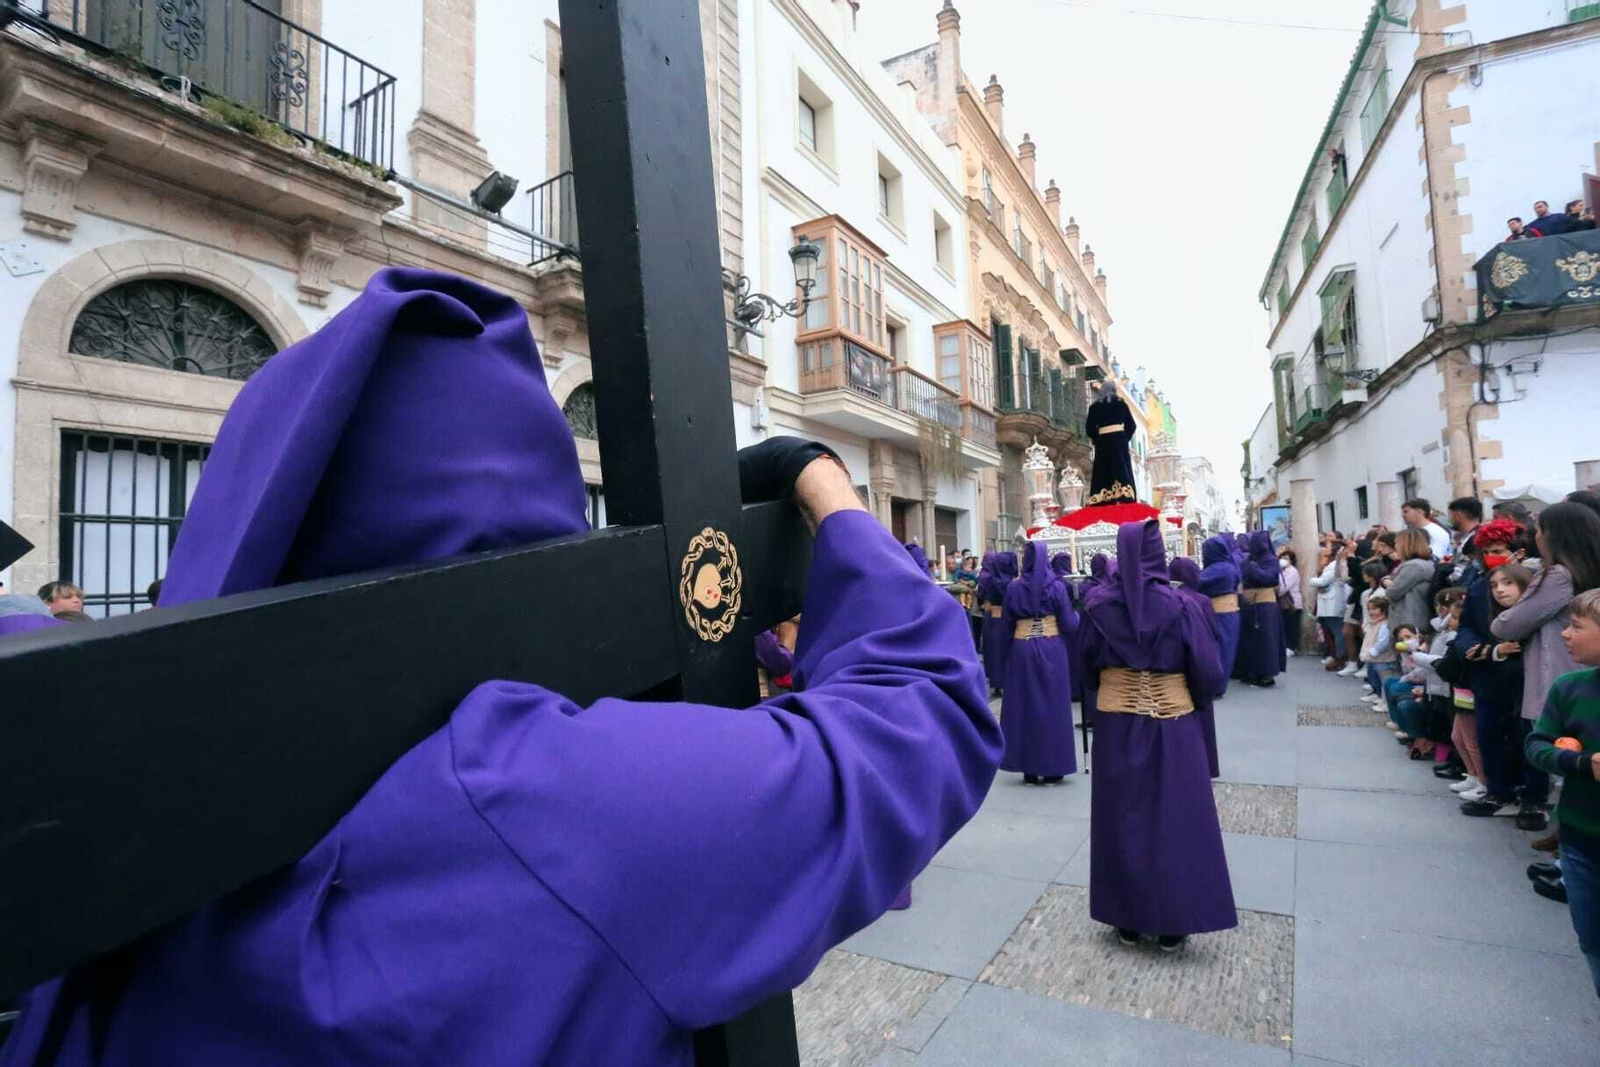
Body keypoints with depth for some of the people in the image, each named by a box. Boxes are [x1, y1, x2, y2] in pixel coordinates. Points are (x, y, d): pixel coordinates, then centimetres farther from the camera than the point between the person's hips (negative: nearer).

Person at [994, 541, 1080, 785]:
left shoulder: (1014, 588, -2)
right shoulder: (1056, 586, -5)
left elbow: (1007, 627, 1)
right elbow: (1069, 625, -4)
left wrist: (1004, 656, 12)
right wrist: (1076, 616, 19)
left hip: (1021, 650, 1)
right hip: (1052, 649, -1)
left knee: (1025, 705, 7)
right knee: (1053, 704, 8)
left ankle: (1029, 770, 11)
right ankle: (1053, 768, 13)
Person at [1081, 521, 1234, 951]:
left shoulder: (1098, 603, -8)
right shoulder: (1180, 605, -13)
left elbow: (1087, 663, 2)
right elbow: (1209, 672, -9)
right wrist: (1190, 697, 11)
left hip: (1115, 725, 2)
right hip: (1172, 726, -1)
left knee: (1122, 818, 12)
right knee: (1174, 819, 11)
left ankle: (1127, 919, 21)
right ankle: (1173, 923, 19)